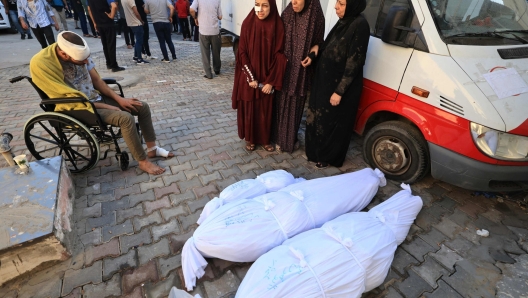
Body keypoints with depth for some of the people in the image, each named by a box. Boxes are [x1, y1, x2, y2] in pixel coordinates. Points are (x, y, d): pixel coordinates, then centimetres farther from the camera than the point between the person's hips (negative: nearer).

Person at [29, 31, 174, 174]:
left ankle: (152, 148, 7)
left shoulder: (78, 52, -6)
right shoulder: (40, 64, -23)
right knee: (126, 118, -29)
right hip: (78, 108, -7)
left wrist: (119, 99, -5)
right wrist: (108, 107, -18)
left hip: (97, 97, 7)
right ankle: (143, 161, -15)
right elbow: (71, 100, -21)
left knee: (143, 107, -4)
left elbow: (96, 80, 4)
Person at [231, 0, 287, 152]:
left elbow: (279, 56, -6)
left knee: (265, 110, 10)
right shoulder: (247, 24, -6)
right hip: (249, 77, 0)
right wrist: (251, 77, -13)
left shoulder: (278, 26, -5)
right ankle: (250, 138, 27)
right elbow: (242, 53, -6)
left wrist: (270, 81, -11)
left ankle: (264, 139, 28)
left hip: (267, 77, 1)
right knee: (249, 109, 9)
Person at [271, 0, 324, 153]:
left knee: (296, 106, 10)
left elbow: (318, 43, 3)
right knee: (282, 104, 8)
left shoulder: (316, 18, -7)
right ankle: (280, 138, 24)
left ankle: (292, 138, 29)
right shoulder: (286, 15, -4)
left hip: (302, 72, -1)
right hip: (284, 69, 1)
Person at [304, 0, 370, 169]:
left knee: (332, 123, 7)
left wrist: (339, 91, -20)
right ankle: (316, 151, 39)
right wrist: (318, 50, 0)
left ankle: (328, 157, 29)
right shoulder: (344, 21, 6)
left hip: (340, 87, -9)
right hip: (326, 81, 9)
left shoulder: (359, 25, -19)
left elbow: (354, 63, -21)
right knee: (318, 118, 19)